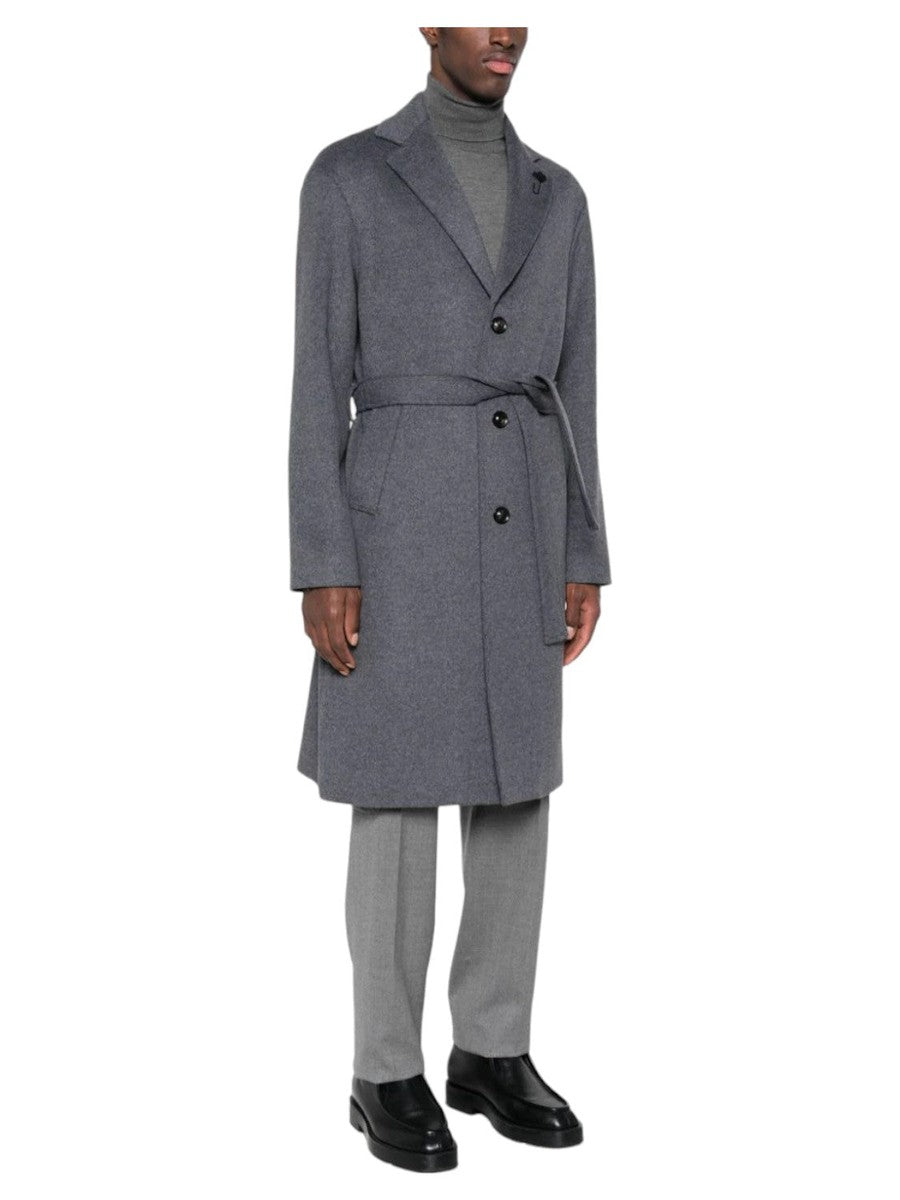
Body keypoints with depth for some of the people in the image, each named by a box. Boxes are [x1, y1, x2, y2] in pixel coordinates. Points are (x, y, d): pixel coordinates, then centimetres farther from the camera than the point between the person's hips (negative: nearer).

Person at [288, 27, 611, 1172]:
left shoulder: (555, 196, 14)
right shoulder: (347, 176, -1)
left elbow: (572, 387, 13)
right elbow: (319, 381, -5)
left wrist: (583, 561, 8)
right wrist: (321, 569, -11)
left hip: (520, 530, 5)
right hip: (401, 522, -5)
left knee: (513, 792, 7)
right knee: (399, 798, -1)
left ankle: (492, 1052, 21)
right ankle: (387, 1074, 14)